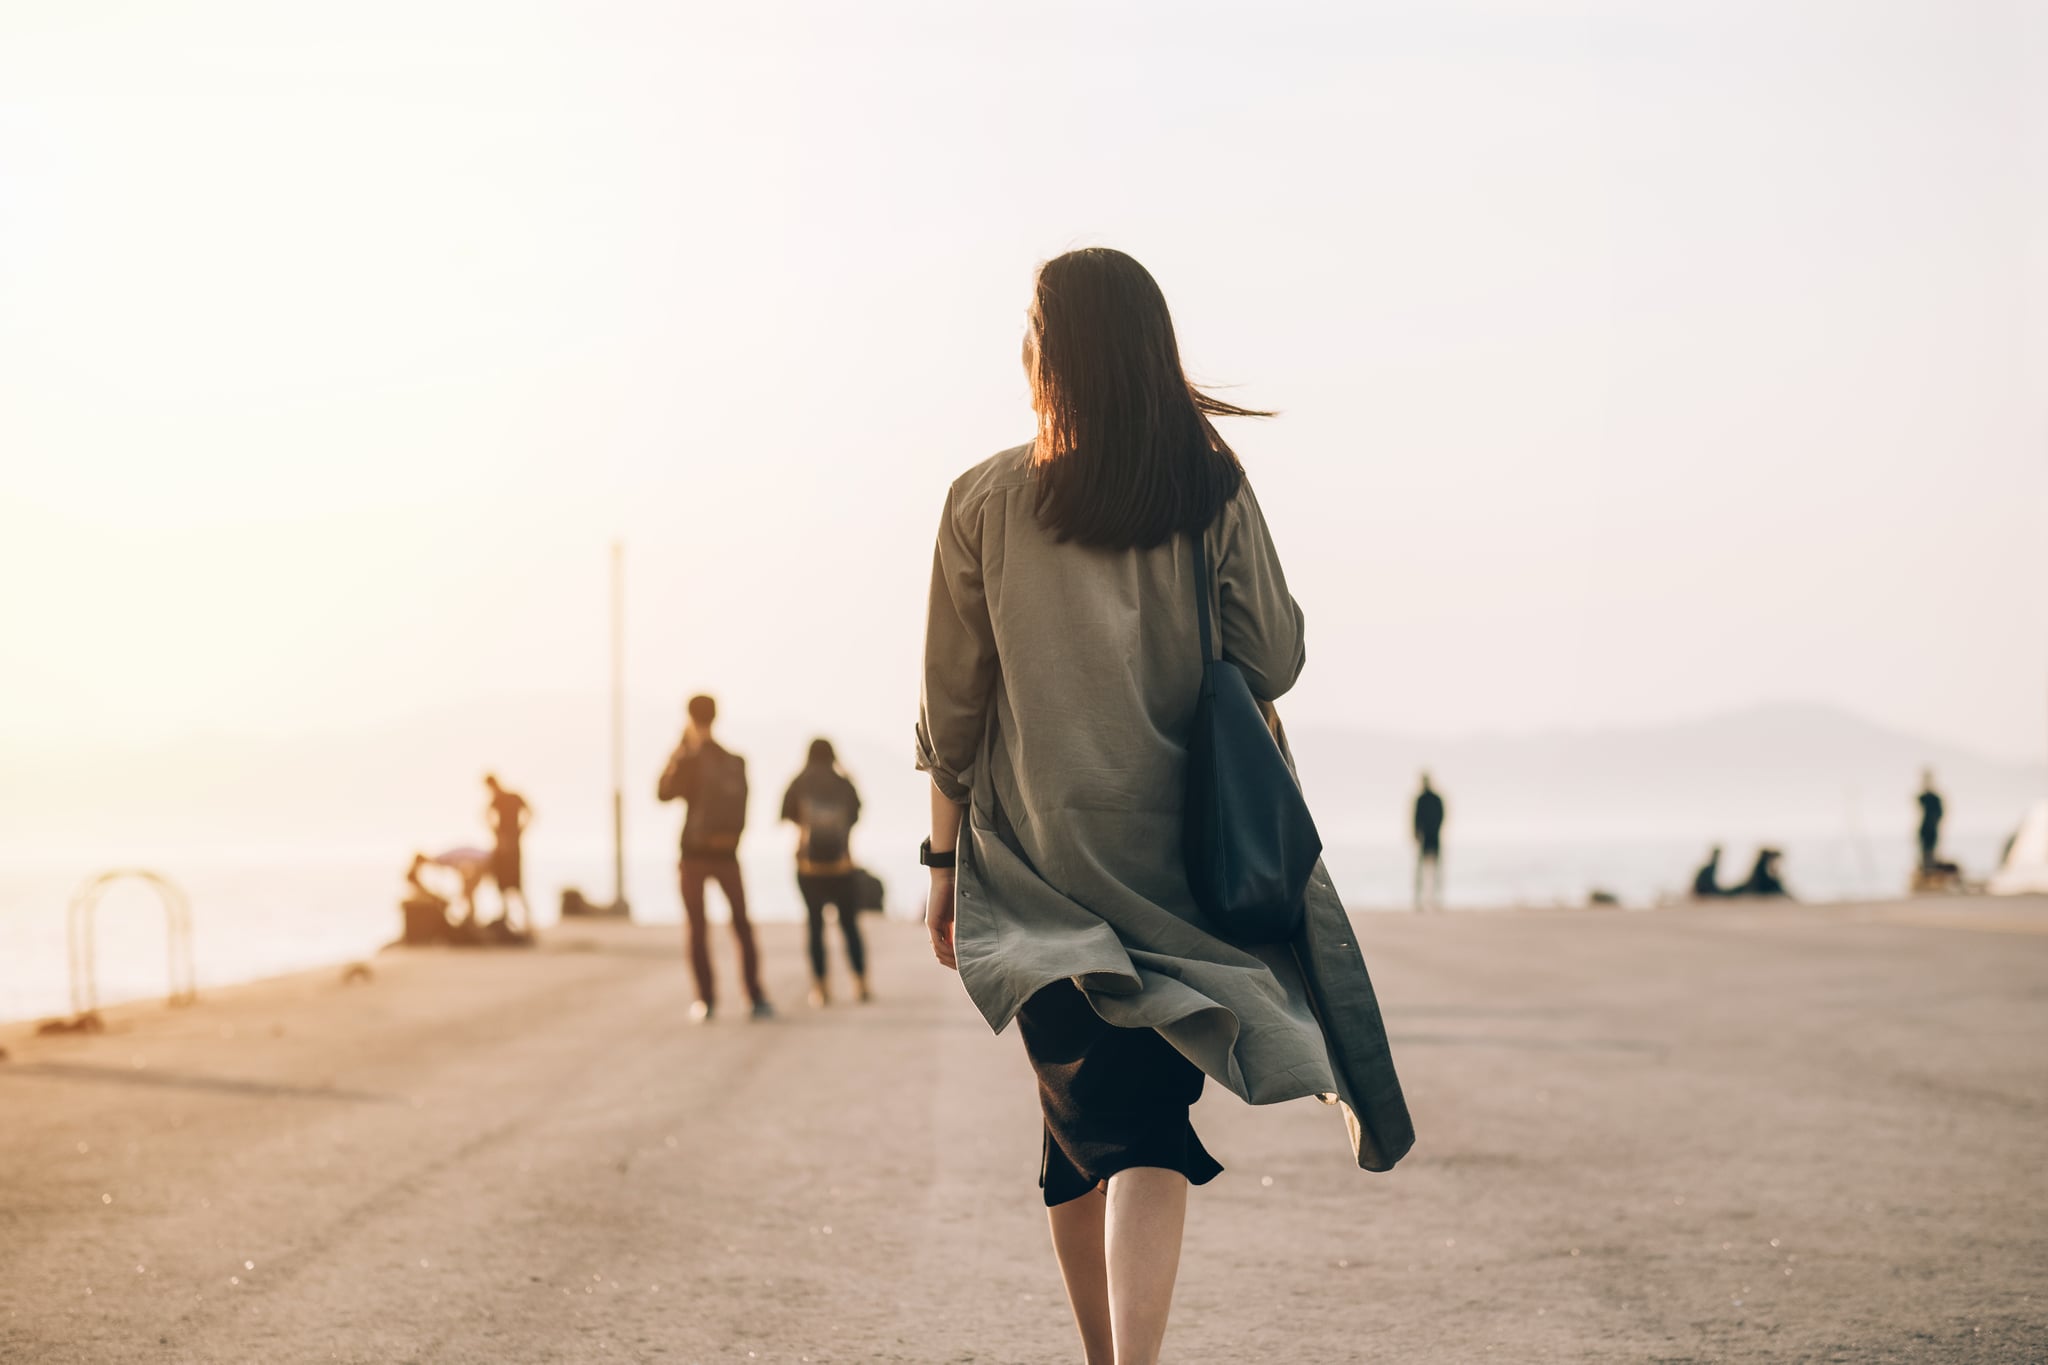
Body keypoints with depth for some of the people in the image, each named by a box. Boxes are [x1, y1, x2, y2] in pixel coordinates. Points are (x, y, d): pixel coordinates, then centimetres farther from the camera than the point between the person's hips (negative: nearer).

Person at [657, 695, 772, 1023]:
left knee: (697, 929, 6)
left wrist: (676, 753, 4)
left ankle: (707, 1002, 2)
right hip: (727, 855, 3)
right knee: (742, 925, 10)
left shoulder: (689, 760, -11)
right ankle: (756, 998, 2)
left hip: (694, 854, -3)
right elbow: (740, 813, 10)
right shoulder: (736, 762, 4)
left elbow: (664, 793, -1)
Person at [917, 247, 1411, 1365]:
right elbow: (1272, 662, -2)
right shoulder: (1213, 487, -3)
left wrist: (945, 858, 8)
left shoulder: (986, 502, -3)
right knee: (1151, 1125, -1)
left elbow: (952, 705, 0)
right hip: (1177, 853, 0)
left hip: (1037, 861, 0)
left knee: (1081, 1123, 11)